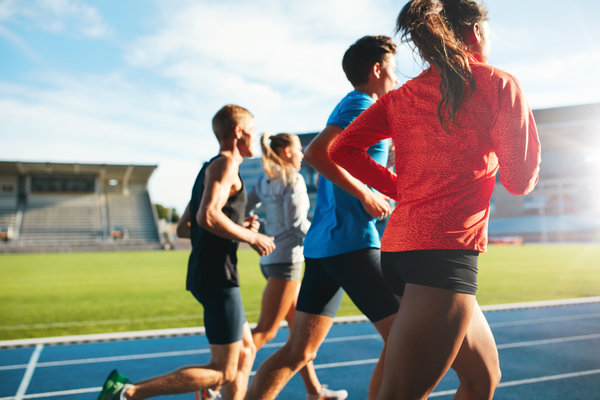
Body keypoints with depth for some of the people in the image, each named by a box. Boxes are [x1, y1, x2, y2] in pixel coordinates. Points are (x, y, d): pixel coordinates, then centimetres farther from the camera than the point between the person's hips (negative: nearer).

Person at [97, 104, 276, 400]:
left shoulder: (210, 169, 20)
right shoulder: (225, 163, -9)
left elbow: (183, 228, 22)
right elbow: (207, 216, -26)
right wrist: (251, 237, -14)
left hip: (205, 275, 10)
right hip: (217, 277, -10)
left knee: (246, 351, 17)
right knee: (222, 373, -5)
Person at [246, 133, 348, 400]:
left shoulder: (264, 182, 13)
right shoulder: (293, 179, -10)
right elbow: (297, 223, -16)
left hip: (270, 258, 9)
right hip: (286, 260, -9)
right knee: (265, 331, -7)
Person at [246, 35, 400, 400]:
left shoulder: (350, 106, 23)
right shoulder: (362, 106, -6)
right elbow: (316, 153, -23)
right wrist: (366, 196, -17)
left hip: (322, 243, 10)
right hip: (351, 240, -10)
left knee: (298, 351, 9)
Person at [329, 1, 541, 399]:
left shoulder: (400, 97, 15)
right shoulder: (499, 84, 0)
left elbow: (342, 150, 6)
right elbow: (520, 180, 2)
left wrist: (403, 188, 13)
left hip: (399, 246, 8)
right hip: (446, 250, -8)